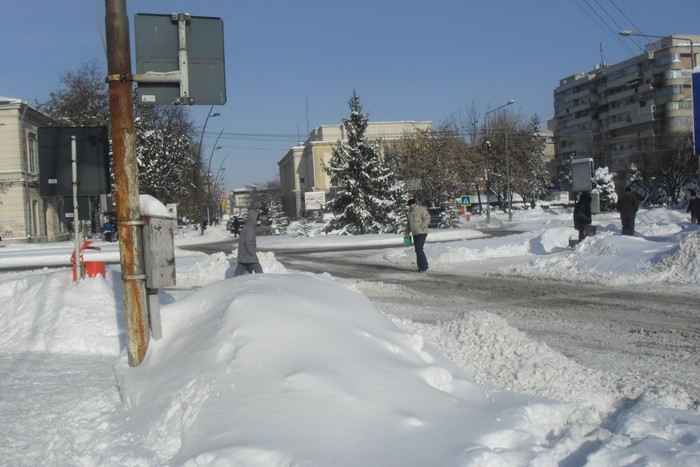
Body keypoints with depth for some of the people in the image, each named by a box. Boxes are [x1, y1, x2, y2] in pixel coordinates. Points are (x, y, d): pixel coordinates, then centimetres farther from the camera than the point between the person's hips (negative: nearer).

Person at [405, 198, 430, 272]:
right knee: (417, 250, 7)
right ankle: (421, 267, 11)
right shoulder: (410, 212, 18)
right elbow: (408, 223, 25)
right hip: (415, 234, 8)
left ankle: (424, 266, -10)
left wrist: (420, 227, -20)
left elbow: (427, 219, -15)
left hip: (421, 233, -8)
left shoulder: (421, 209, -7)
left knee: (419, 249, -16)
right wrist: (407, 233, 17)